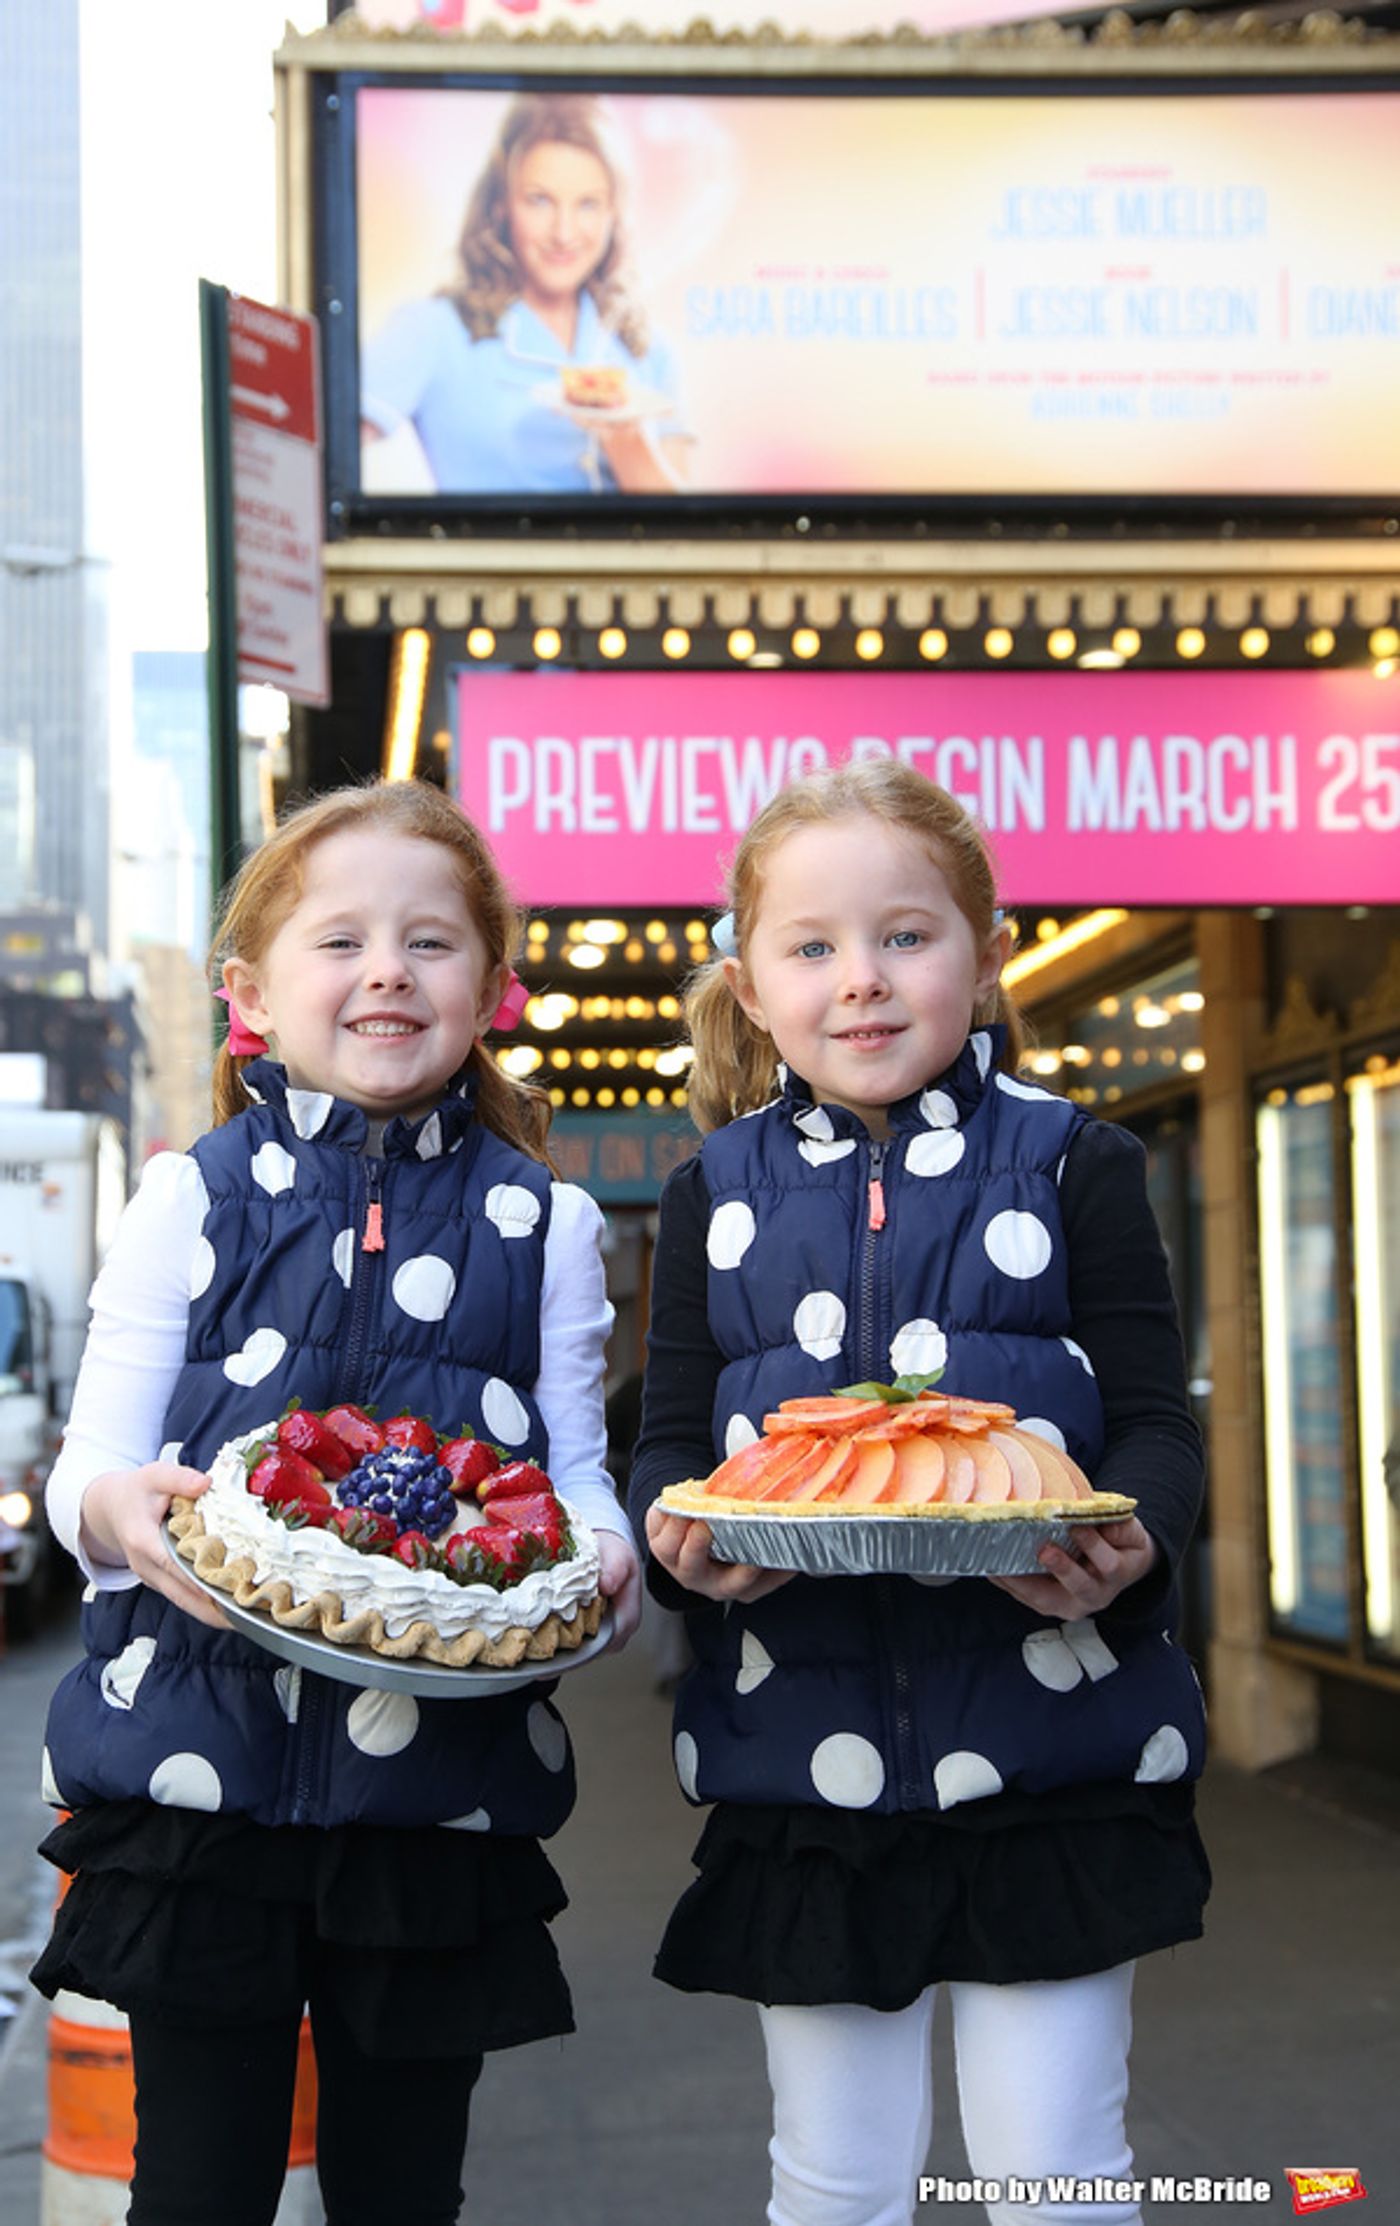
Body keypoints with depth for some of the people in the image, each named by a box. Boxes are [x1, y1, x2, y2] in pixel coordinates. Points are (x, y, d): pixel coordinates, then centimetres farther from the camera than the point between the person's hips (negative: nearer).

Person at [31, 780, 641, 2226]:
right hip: (200, 1757, -1)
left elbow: (579, 1475, 9)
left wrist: (606, 1566, -14)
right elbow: (88, 1466, 3)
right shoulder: (191, 1202, 4)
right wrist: (115, 1511, -21)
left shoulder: (543, 1224, 8)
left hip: (442, 1770, 1)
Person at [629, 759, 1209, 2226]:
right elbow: (668, 1445, 8)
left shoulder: (1073, 1166, 2)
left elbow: (1157, 1423, -1)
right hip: (803, 1750, 2)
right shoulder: (715, 1197, 8)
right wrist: (682, 1540, -15)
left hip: (1048, 1738, -2)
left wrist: (1125, 1542, -23)